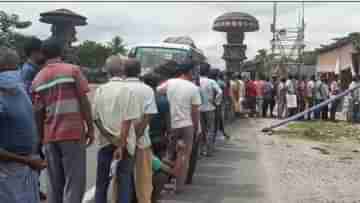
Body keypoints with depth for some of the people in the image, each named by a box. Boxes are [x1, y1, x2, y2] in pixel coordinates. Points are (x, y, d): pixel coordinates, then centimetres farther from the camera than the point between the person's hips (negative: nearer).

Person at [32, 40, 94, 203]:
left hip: (50, 136, 4)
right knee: (74, 182, -2)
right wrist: (90, 128, 1)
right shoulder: (72, 70, -1)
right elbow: (84, 101, -5)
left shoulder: (38, 79, 10)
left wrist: (41, 137, 17)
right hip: (73, 132, -4)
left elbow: (38, 112, 8)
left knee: (54, 184, 11)